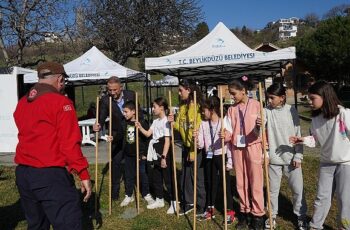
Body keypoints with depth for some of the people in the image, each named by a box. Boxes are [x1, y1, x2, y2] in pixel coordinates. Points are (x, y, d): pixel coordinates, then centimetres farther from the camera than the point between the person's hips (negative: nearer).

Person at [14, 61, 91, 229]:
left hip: (22, 173, 8)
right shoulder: (61, 102, -11)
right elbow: (69, 143, -16)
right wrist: (83, 174, -12)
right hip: (51, 174, -8)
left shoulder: (21, 103, 11)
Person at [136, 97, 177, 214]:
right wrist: (140, 127, -4)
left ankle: (174, 203, 11)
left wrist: (164, 157, -20)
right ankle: (159, 200, 31)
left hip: (164, 155, -9)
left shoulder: (166, 122, -15)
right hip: (155, 155, 9)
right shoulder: (155, 121, 12)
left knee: (168, 179, -1)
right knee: (156, 178, 17)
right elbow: (148, 134, 12)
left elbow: (167, 141, -18)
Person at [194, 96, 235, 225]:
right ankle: (210, 210, 27)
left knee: (225, 184, 2)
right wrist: (197, 139, -18)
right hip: (209, 158, 5)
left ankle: (230, 212, 14)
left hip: (221, 157, -5)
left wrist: (229, 160, -11)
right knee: (210, 183, 14)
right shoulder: (203, 124, 3)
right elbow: (201, 145, 3)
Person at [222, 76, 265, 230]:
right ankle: (244, 212, 23)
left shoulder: (256, 105, -6)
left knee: (256, 182, 2)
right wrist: (225, 135, -18)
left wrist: (258, 127, -29)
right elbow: (230, 131, 4)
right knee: (241, 182, 11)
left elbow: (262, 131, -7)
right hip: (237, 148, 4)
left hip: (253, 147, -4)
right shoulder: (232, 109, 6)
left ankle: (258, 215, 14)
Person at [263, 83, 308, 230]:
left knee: (298, 189, 9)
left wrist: (298, 156, -4)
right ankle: (272, 215, 29)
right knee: (273, 189, 11)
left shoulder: (291, 111, -4)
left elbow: (298, 134, 0)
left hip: (291, 157, 0)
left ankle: (301, 215, 29)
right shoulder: (266, 111, -5)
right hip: (274, 157, 0)